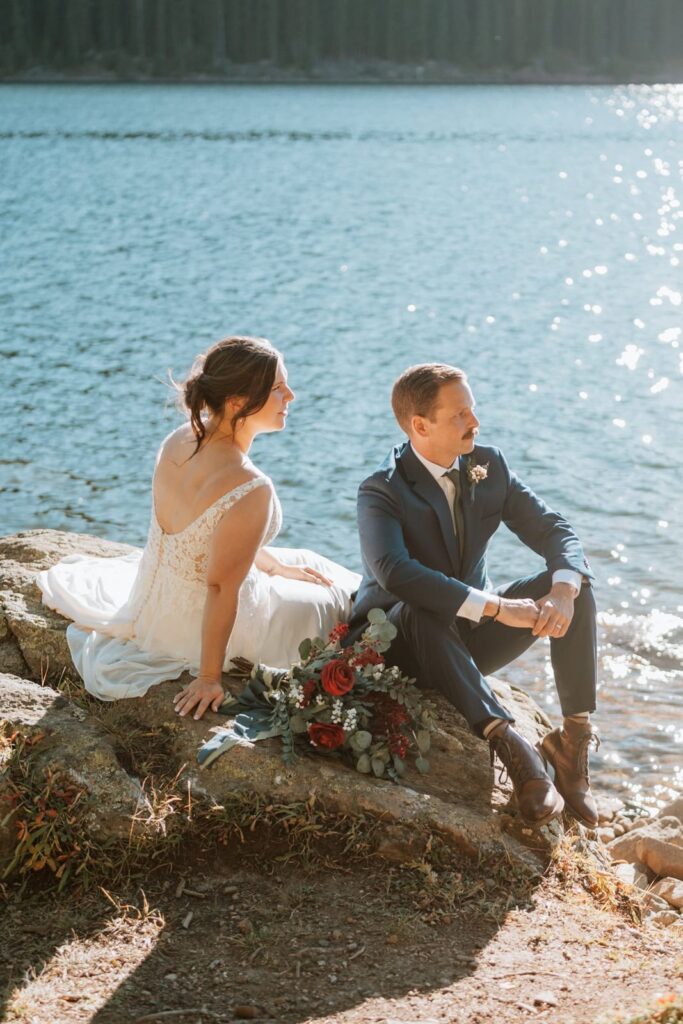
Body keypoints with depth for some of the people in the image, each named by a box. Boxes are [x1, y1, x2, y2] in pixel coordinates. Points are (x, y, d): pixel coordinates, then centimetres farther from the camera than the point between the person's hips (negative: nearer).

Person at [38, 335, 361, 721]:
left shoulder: (180, 439, -11)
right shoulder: (250, 490, -36)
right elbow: (222, 588, -28)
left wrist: (274, 565, 16)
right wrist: (209, 678, -17)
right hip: (203, 626, -7)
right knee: (332, 598, 16)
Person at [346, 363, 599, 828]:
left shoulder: (489, 465, -2)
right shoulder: (382, 491, -19)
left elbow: (555, 531, -6)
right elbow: (393, 572, -37)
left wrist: (564, 592, -30)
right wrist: (496, 606, -42)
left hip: (472, 632, 5)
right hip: (403, 638, -5)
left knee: (573, 582, -15)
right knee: (420, 610, -40)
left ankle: (575, 735, -18)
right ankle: (510, 743, -42)